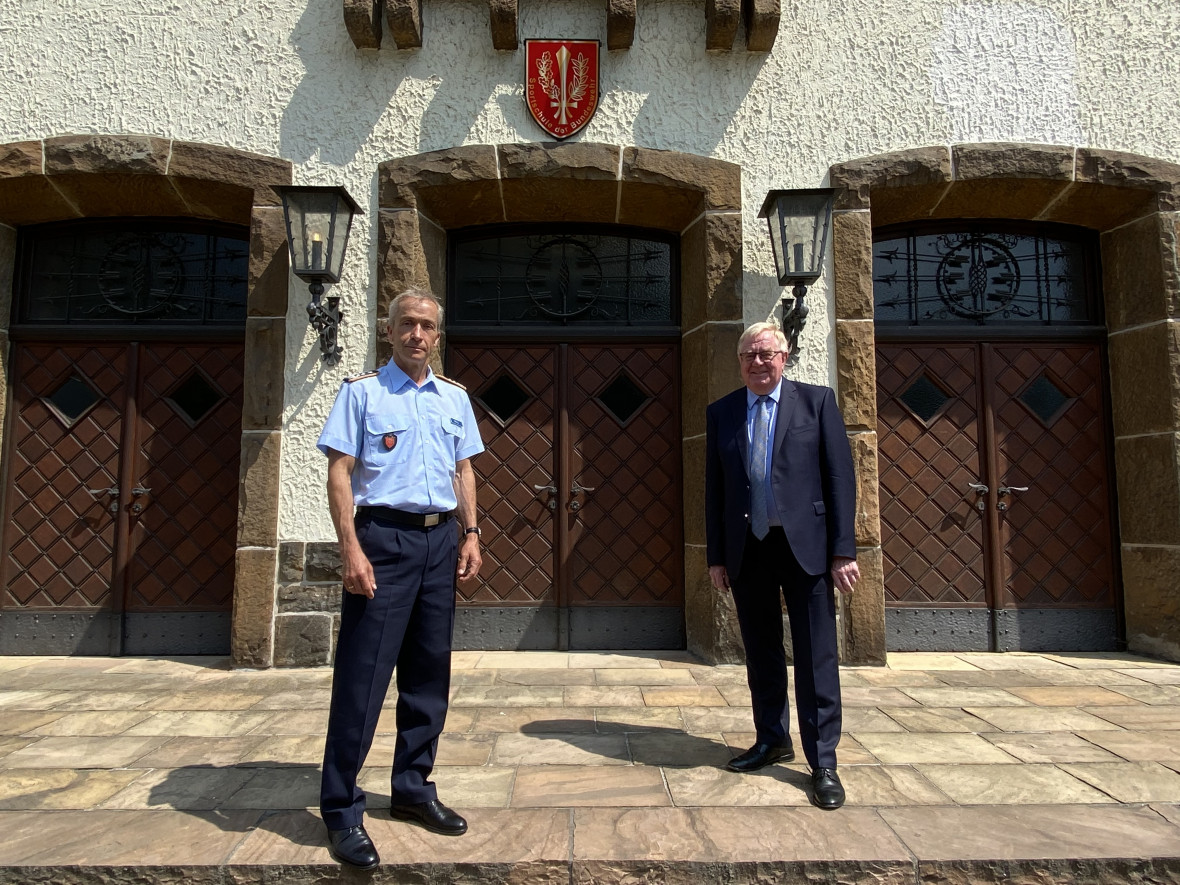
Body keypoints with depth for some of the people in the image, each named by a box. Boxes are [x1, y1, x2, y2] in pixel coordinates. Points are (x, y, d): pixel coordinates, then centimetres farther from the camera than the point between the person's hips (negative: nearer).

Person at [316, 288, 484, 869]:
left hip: (440, 541, 5)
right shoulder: (362, 392, 0)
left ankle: (413, 788, 27)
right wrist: (351, 547, -15)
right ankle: (341, 810, 11)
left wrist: (470, 533, 7)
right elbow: (340, 472, -6)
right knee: (363, 674, -3)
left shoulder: (454, 398, 14)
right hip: (383, 539, -5)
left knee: (429, 673, 11)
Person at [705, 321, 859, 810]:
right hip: (746, 548, 3)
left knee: (816, 657, 1)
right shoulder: (720, 413, 9)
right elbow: (713, 488, 9)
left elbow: (840, 476, -2)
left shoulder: (817, 401, 2)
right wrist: (715, 555, 5)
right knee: (761, 653, 14)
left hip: (804, 545, -3)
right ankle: (772, 740, 30)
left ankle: (823, 763, 12)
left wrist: (843, 550, -8)